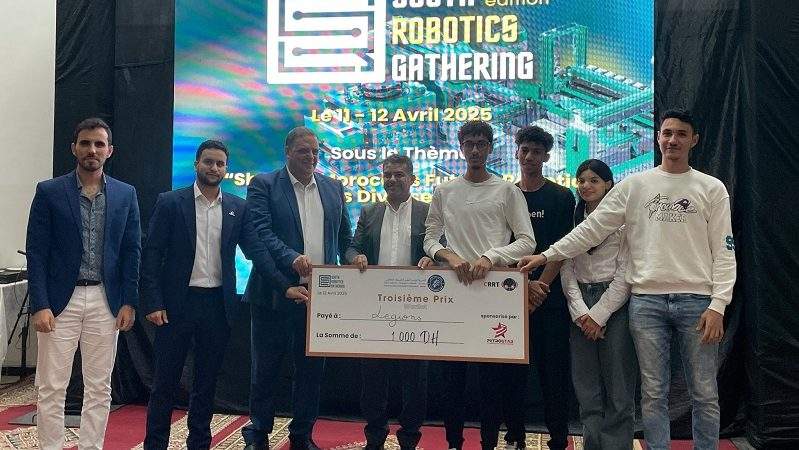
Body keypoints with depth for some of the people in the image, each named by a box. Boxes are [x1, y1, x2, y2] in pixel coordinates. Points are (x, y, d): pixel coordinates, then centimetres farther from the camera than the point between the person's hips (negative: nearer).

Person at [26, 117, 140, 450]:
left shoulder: (125, 194, 6)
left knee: (99, 388, 9)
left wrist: (129, 302, 0)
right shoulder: (49, 192, 0)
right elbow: (36, 252, -2)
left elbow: (131, 251, 6)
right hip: (60, 300, -2)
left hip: (106, 301, 2)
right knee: (52, 388, 4)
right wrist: (40, 305, -10)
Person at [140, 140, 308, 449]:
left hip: (218, 305, 3)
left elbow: (255, 249, 2)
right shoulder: (170, 203, -1)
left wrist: (285, 286, -9)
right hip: (177, 302, -2)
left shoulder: (237, 208, 7)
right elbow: (151, 255, -3)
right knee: (165, 382, 6)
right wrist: (153, 303, -10)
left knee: (206, 382, 12)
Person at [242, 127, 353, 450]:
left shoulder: (333, 188, 12)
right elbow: (261, 232, -13)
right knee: (266, 367, 9)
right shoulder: (264, 185, -1)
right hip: (275, 293, -3)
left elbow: (344, 237, 16)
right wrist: (293, 258, -27)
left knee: (311, 368, 11)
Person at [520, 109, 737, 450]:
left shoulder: (712, 188, 5)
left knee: (704, 394, 7)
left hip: (697, 300, -1)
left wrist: (717, 306, -8)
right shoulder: (634, 185, 7)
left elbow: (723, 252, 1)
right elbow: (591, 229, 4)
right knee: (653, 393, 8)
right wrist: (547, 255, -2)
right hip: (646, 299, 1)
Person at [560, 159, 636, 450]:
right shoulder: (574, 221, 11)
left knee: (618, 387, -1)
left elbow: (624, 273, -7)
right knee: (586, 386, 7)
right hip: (581, 308, 4)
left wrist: (599, 315, -10)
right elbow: (567, 270, 6)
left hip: (615, 304, -4)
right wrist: (580, 312, -6)